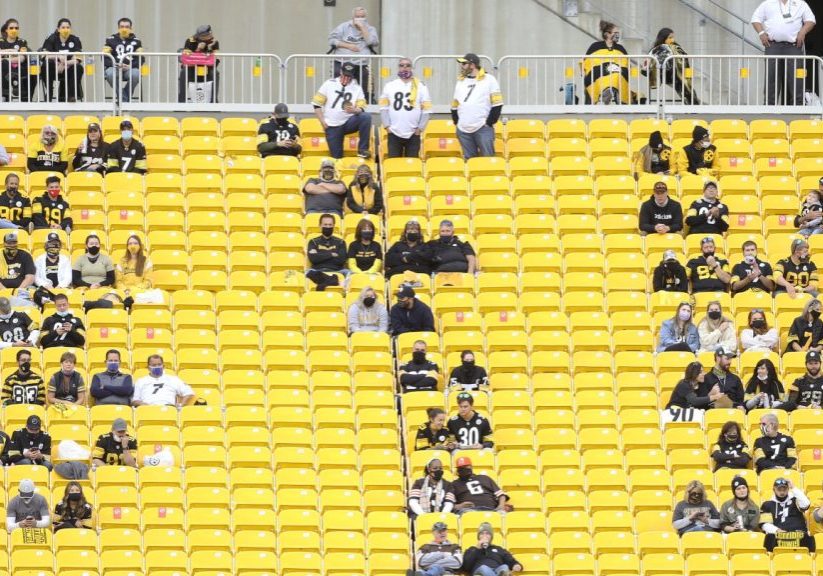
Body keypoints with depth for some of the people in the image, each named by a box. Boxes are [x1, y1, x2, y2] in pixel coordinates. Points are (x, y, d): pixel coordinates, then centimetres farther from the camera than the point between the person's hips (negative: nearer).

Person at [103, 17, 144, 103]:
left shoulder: (136, 41, 11)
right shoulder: (111, 40, 9)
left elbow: (141, 59, 6)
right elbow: (105, 58, 2)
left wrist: (130, 66, -13)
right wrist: (116, 65, -16)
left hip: (130, 68, 0)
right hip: (114, 67, 0)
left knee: (135, 75, -36)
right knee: (110, 74, -37)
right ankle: (124, 99, -27)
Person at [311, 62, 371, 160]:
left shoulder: (357, 88, 4)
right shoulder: (329, 84, 1)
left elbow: (361, 109, -4)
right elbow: (316, 103, 3)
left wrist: (355, 110, -28)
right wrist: (323, 122, -3)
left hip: (348, 122, 0)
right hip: (332, 126, 0)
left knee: (366, 117, -27)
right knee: (336, 156, -9)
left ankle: (362, 149, -22)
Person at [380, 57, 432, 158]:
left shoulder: (420, 87, 3)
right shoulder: (389, 86, 5)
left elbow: (426, 110, 2)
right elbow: (384, 108, 6)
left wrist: (420, 128, -3)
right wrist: (387, 126, -2)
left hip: (413, 134, -1)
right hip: (394, 133, 1)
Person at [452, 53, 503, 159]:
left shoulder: (489, 80, 0)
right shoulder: (460, 82, 16)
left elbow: (497, 104, -4)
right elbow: (455, 106, 21)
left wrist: (489, 123, -8)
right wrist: (457, 122, 10)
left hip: (483, 129, -5)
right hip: (463, 131, 5)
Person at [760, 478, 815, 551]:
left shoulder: (795, 500, 16)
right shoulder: (768, 504, 16)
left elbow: (805, 505, -6)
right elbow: (765, 524, 7)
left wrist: (793, 488, -3)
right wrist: (777, 530, -11)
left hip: (798, 535, 0)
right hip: (778, 536, 0)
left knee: (809, 539, -33)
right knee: (770, 538, -35)